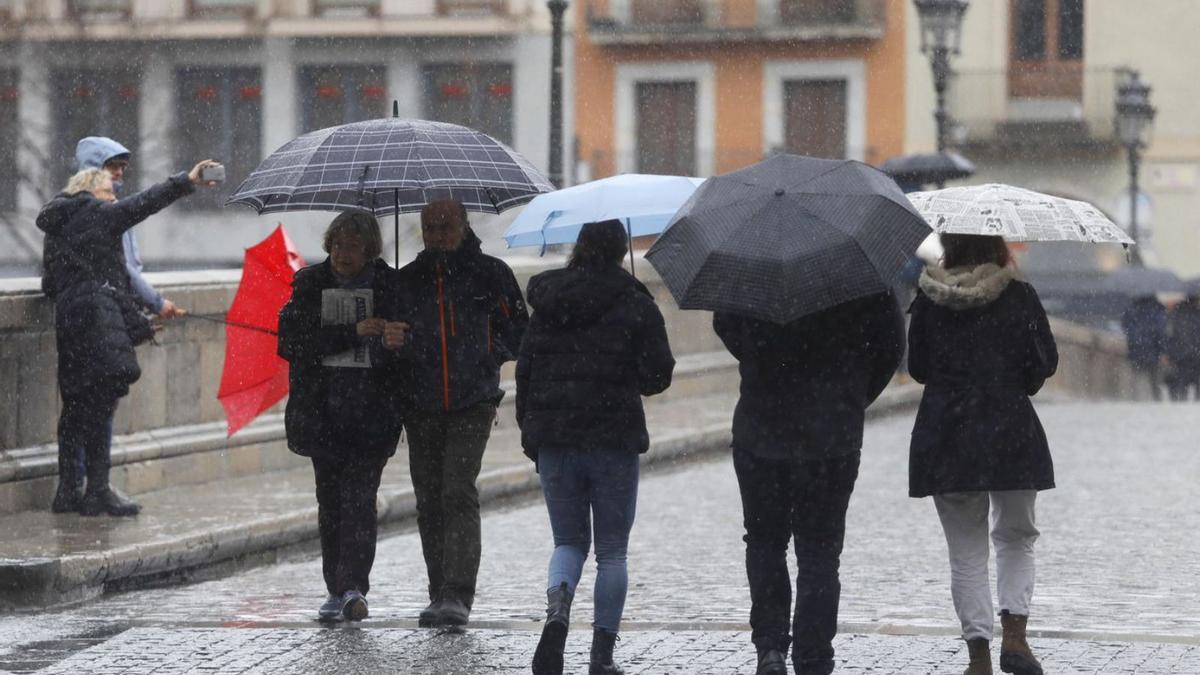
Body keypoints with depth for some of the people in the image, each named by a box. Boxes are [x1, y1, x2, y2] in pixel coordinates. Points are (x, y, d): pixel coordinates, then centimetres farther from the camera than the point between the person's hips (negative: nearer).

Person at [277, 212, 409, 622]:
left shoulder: (391, 286, 3)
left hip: (372, 413, -2)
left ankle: (354, 586, -18)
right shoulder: (310, 285, 6)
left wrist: (400, 340, -24)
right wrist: (352, 333, -16)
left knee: (359, 497, -12)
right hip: (322, 411, 2)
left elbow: (410, 343, 2)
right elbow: (292, 341, -7)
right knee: (330, 500, 7)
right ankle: (337, 589, 14)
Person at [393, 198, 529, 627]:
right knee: (428, 501, 5)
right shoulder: (407, 280, 11)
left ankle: (458, 596, -19)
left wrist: (486, 354, -7)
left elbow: (519, 335, 6)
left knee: (459, 494, -15)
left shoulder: (490, 274, 3)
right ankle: (440, 594, 14)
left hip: (472, 403, -4)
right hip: (422, 406, 4)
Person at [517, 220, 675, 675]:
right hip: (614, 441, -2)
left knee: (569, 541, 14)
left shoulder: (547, 305, 5)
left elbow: (525, 371, 6)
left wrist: (530, 434, 13)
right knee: (612, 551, 8)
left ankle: (557, 609, -17)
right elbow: (657, 375, -8)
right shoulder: (636, 305, -5)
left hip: (554, 442, 3)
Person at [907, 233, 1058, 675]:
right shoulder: (1020, 297, -5)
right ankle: (1014, 634, -3)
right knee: (1016, 538, 15)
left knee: (966, 550, 8)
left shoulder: (928, 300, -2)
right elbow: (1045, 362, -2)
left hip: (945, 437, 1)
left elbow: (918, 367, 5)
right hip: (1011, 433, -1)